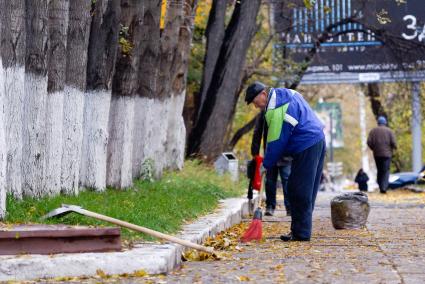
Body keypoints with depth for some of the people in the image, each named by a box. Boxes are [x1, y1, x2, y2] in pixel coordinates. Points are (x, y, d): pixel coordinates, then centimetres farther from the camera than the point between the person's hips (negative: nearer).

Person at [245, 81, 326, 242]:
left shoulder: (277, 110, -17)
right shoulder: (288, 94, 15)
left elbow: (276, 142, -14)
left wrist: (266, 165, -4)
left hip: (306, 149, -11)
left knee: (299, 192, -6)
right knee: (307, 192, 12)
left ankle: (301, 233, -5)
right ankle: (301, 230, 16)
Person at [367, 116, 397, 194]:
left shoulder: (373, 131, 5)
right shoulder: (389, 131, 0)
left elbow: (369, 142, -4)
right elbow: (393, 143, -8)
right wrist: (395, 147, 13)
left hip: (377, 154, 2)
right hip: (386, 153, -2)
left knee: (379, 170, 15)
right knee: (386, 171, -2)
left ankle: (381, 186, 15)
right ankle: (383, 187, -17)